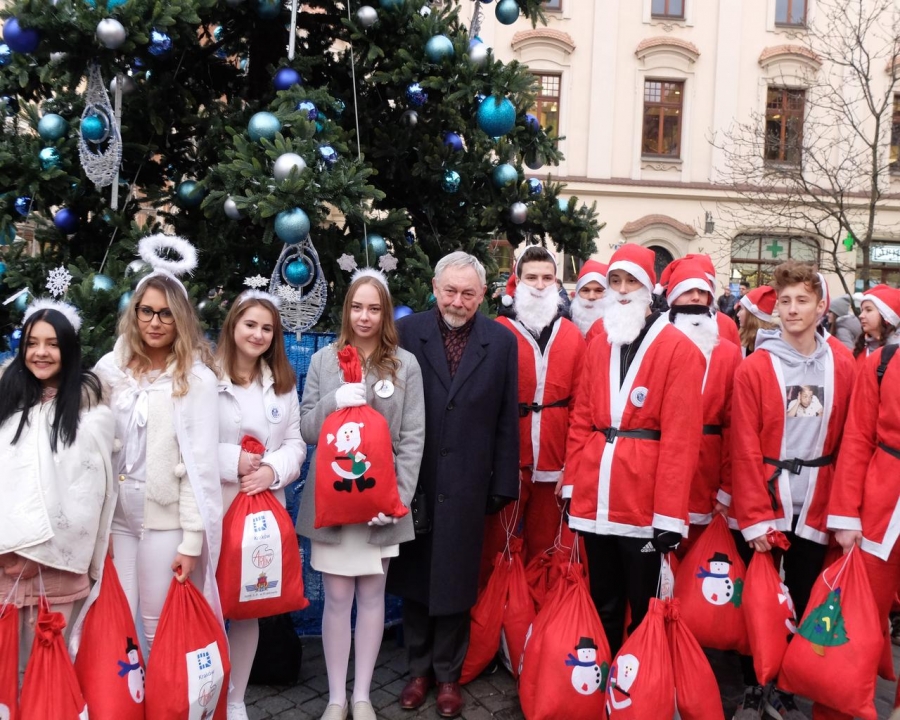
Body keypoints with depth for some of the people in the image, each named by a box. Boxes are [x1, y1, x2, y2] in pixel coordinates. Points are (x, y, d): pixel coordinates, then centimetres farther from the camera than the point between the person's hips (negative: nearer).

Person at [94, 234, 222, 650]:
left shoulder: (196, 378, -8)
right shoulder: (109, 370, 5)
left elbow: (201, 462, -10)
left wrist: (192, 539, -12)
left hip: (166, 520, -4)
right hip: (115, 515, 4)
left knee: (158, 628, 7)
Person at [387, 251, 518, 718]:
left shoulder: (501, 341, -2)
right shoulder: (407, 332, -4)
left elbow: (507, 422, 0)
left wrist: (503, 485, -1)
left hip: (466, 484, 0)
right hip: (413, 480, 1)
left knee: (455, 582, 11)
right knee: (414, 578, 15)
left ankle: (448, 673, 31)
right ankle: (419, 668, 34)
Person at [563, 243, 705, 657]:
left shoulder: (678, 349, -7)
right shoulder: (598, 345, 12)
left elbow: (680, 436, -13)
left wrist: (669, 514, -16)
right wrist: (572, 483, 6)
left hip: (644, 504, -5)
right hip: (595, 500, 5)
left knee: (646, 610, 9)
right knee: (602, 604, 18)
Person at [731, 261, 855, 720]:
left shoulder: (843, 368, 3)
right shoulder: (754, 368, -7)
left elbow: (847, 444, 3)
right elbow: (745, 449, -10)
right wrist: (755, 516, -13)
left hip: (816, 508, 3)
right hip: (764, 506, -3)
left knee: (804, 603, 13)